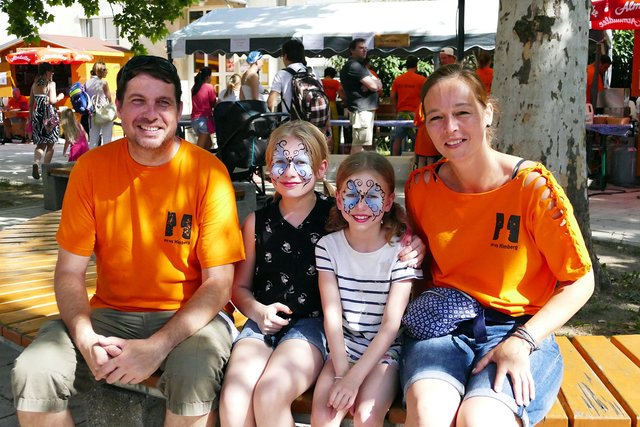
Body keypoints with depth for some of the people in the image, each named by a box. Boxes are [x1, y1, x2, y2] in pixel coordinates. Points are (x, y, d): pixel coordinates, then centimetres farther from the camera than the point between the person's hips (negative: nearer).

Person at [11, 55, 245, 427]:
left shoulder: (208, 172, -10)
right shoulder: (91, 167, -2)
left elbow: (218, 283, -11)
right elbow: (70, 272, -1)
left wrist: (157, 346, -24)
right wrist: (87, 340, -20)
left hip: (189, 314, -3)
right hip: (111, 312, 3)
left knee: (196, 375, -34)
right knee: (32, 372, -20)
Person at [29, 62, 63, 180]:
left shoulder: (34, 84, 11)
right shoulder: (51, 84, -7)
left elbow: (30, 103, 14)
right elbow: (52, 100, -18)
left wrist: (30, 117, 21)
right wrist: (60, 97, 1)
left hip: (37, 115, 5)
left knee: (40, 143, 13)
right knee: (50, 144, 7)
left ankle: (36, 163, -13)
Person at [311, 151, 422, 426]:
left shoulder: (400, 251, -11)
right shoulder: (328, 246, -3)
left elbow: (391, 325, -14)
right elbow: (332, 315, -8)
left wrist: (354, 376, -20)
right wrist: (341, 372, -18)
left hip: (386, 349, -2)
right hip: (343, 345, 2)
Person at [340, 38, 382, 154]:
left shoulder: (359, 65, 22)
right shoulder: (354, 65, -11)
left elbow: (378, 85, 12)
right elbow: (374, 86, -18)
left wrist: (371, 83, -9)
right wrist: (375, 82, 4)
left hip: (365, 108, 11)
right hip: (361, 109, -11)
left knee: (358, 143, 14)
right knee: (358, 144, -11)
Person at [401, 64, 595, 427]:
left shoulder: (532, 185, -10)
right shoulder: (421, 186, 0)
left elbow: (580, 282, -4)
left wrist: (522, 342, -15)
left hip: (519, 327, -2)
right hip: (442, 325, 2)